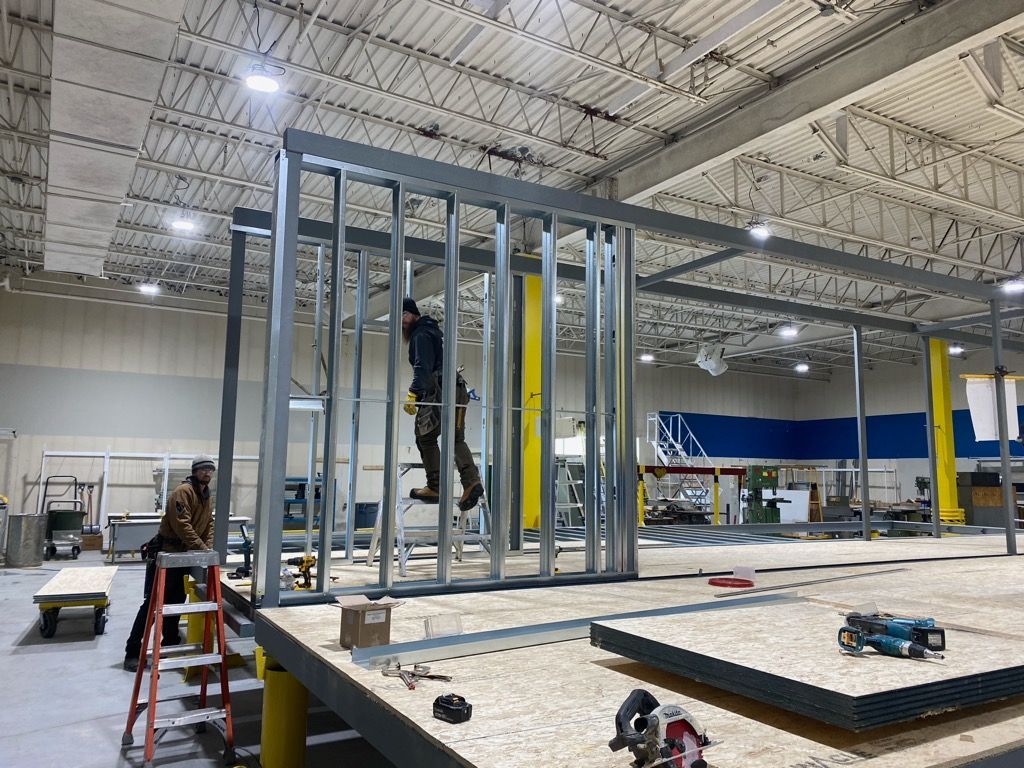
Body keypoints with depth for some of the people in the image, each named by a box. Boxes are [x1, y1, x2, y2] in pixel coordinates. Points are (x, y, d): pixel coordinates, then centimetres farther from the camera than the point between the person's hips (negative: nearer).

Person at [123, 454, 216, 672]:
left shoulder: (207, 497, 11)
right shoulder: (183, 491, -18)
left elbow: (209, 524, 11)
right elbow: (182, 525, -26)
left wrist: (209, 548, -5)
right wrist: (202, 548, -25)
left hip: (184, 555, 8)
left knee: (175, 603, 16)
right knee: (152, 603, -4)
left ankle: (170, 646, 27)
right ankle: (133, 652, 3)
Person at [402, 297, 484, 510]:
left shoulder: (421, 335, -5)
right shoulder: (433, 330, 26)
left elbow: (423, 367, -19)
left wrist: (412, 394, -25)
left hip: (439, 393, -9)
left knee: (426, 438, 3)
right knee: (457, 439, 5)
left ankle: (434, 487, 4)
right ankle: (471, 481, -12)